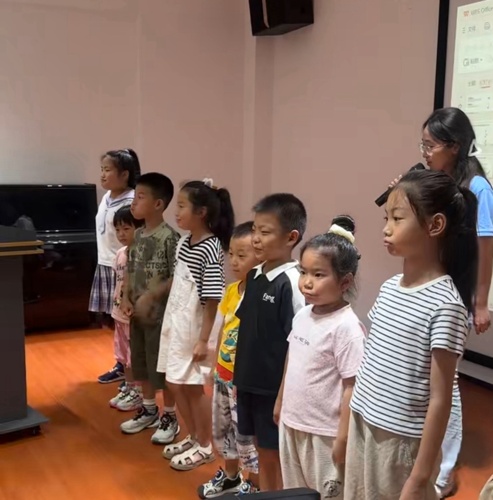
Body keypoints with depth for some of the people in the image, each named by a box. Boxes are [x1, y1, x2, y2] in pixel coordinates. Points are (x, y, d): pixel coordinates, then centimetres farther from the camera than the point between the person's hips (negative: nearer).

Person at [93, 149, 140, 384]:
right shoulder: (106, 198, 10)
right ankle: (121, 366, 26)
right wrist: (103, 264, 17)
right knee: (111, 317, 13)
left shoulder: (131, 202, -16)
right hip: (105, 266, 8)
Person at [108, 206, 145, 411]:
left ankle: (138, 393, 17)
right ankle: (128, 388, 33)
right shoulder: (120, 253, 6)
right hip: (120, 312, 8)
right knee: (124, 354, 19)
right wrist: (116, 305, 14)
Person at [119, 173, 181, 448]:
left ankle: (170, 417, 20)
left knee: (162, 366, 4)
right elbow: (131, 271, 11)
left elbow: (177, 278, -19)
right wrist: (126, 298, -2)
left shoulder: (169, 237, -18)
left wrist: (150, 296, -23)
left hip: (160, 314, -8)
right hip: (137, 313, 8)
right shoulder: (138, 235, 6)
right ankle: (148, 409, 36)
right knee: (140, 364, 18)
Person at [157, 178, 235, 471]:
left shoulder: (210, 249, -19)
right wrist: (172, 322, 15)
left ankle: (205, 446, 23)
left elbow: (212, 300, -19)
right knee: (175, 383, 16)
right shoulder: (184, 243, 5)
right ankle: (193, 437, 34)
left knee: (193, 387, 5)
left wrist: (203, 339, -18)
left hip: (194, 328, -8)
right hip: (176, 323, 8)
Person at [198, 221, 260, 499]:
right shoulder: (232, 290, 3)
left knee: (246, 435, 6)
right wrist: (217, 365, 16)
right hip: (223, 374, 9)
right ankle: (230, 477, 44)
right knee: (222, 429, 23)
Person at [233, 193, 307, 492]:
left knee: (279, 457, 9)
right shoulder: (254, 276, 4)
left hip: (275, 388, -7)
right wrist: (240, 377, 13)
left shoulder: (291, 283, -18)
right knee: (263, 453, 20)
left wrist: (284, 396, -15)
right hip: (250, 384, 7)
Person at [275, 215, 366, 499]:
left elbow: (352, 387, -21)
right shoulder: (302, 316, 0)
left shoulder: (346, 327, -22)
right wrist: (281, 405, 19)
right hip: (292, 424, 8)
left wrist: (343, 438, -19)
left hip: (324, 432, -7)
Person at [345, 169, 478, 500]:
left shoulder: (445, 304, -19)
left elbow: (440, 400, -18)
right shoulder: (389, 288, 4)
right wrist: (356, 422, 14)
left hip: (403, 441, -7)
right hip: (364, 427, 7)